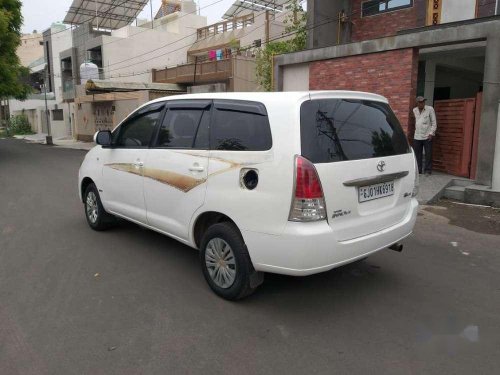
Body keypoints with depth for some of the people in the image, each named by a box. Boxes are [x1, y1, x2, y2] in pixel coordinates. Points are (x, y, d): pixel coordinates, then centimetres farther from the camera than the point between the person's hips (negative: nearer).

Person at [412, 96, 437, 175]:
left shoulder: (430, 109, -5)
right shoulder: (414, 110, 8)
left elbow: (434, 122, -4)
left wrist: (431, 133, -11)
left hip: (427, 136, -4)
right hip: (417, 136, 4)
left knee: (428, 154, -2)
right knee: (417, 154, 4)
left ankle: (428, 170, 5)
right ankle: (418, 170, 12)